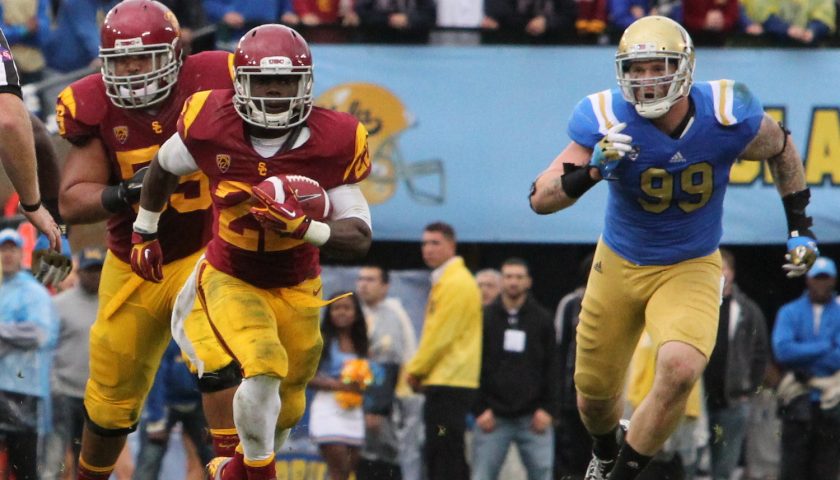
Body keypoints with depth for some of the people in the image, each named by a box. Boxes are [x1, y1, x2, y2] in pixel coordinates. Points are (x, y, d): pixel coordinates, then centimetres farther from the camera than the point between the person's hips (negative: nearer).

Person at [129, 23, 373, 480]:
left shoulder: (333, 143, -20)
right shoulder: (212, 124, -19)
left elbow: (359, 237, -19)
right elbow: (165, 166, 4)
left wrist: (304, 227, -38)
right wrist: (145, 231, 14)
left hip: (297, 288, 2)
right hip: (231, 279, -2)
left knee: (284, 408, 15)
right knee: (263, 369, -27)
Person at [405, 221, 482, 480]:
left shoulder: (456, 283, -12)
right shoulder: (444, 282, 20)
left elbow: (440, 335, -16)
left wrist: (416, 369, -6)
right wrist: (418, 370, 13)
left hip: (448, 385, -10)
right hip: (446, 382, 10)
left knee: (444, 458, -12)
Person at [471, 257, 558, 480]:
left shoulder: (543, 320, 8)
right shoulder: (485, 318, 6)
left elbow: (553, 368, 7)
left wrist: (548, 409, -4)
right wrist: (479, 409, -6)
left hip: (533, 418, 1)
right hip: (492, 418, -1)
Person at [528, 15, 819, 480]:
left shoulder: (726, 117, -20)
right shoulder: (608, 123, -23)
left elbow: (780, 148, 4)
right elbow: (540, 199, -25)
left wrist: (800, 227, 5)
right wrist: (589, 172, -44)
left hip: (690, 269, -1)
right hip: (620, 264, 1)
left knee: (679, 371, -29)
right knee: (594, 392, 15)